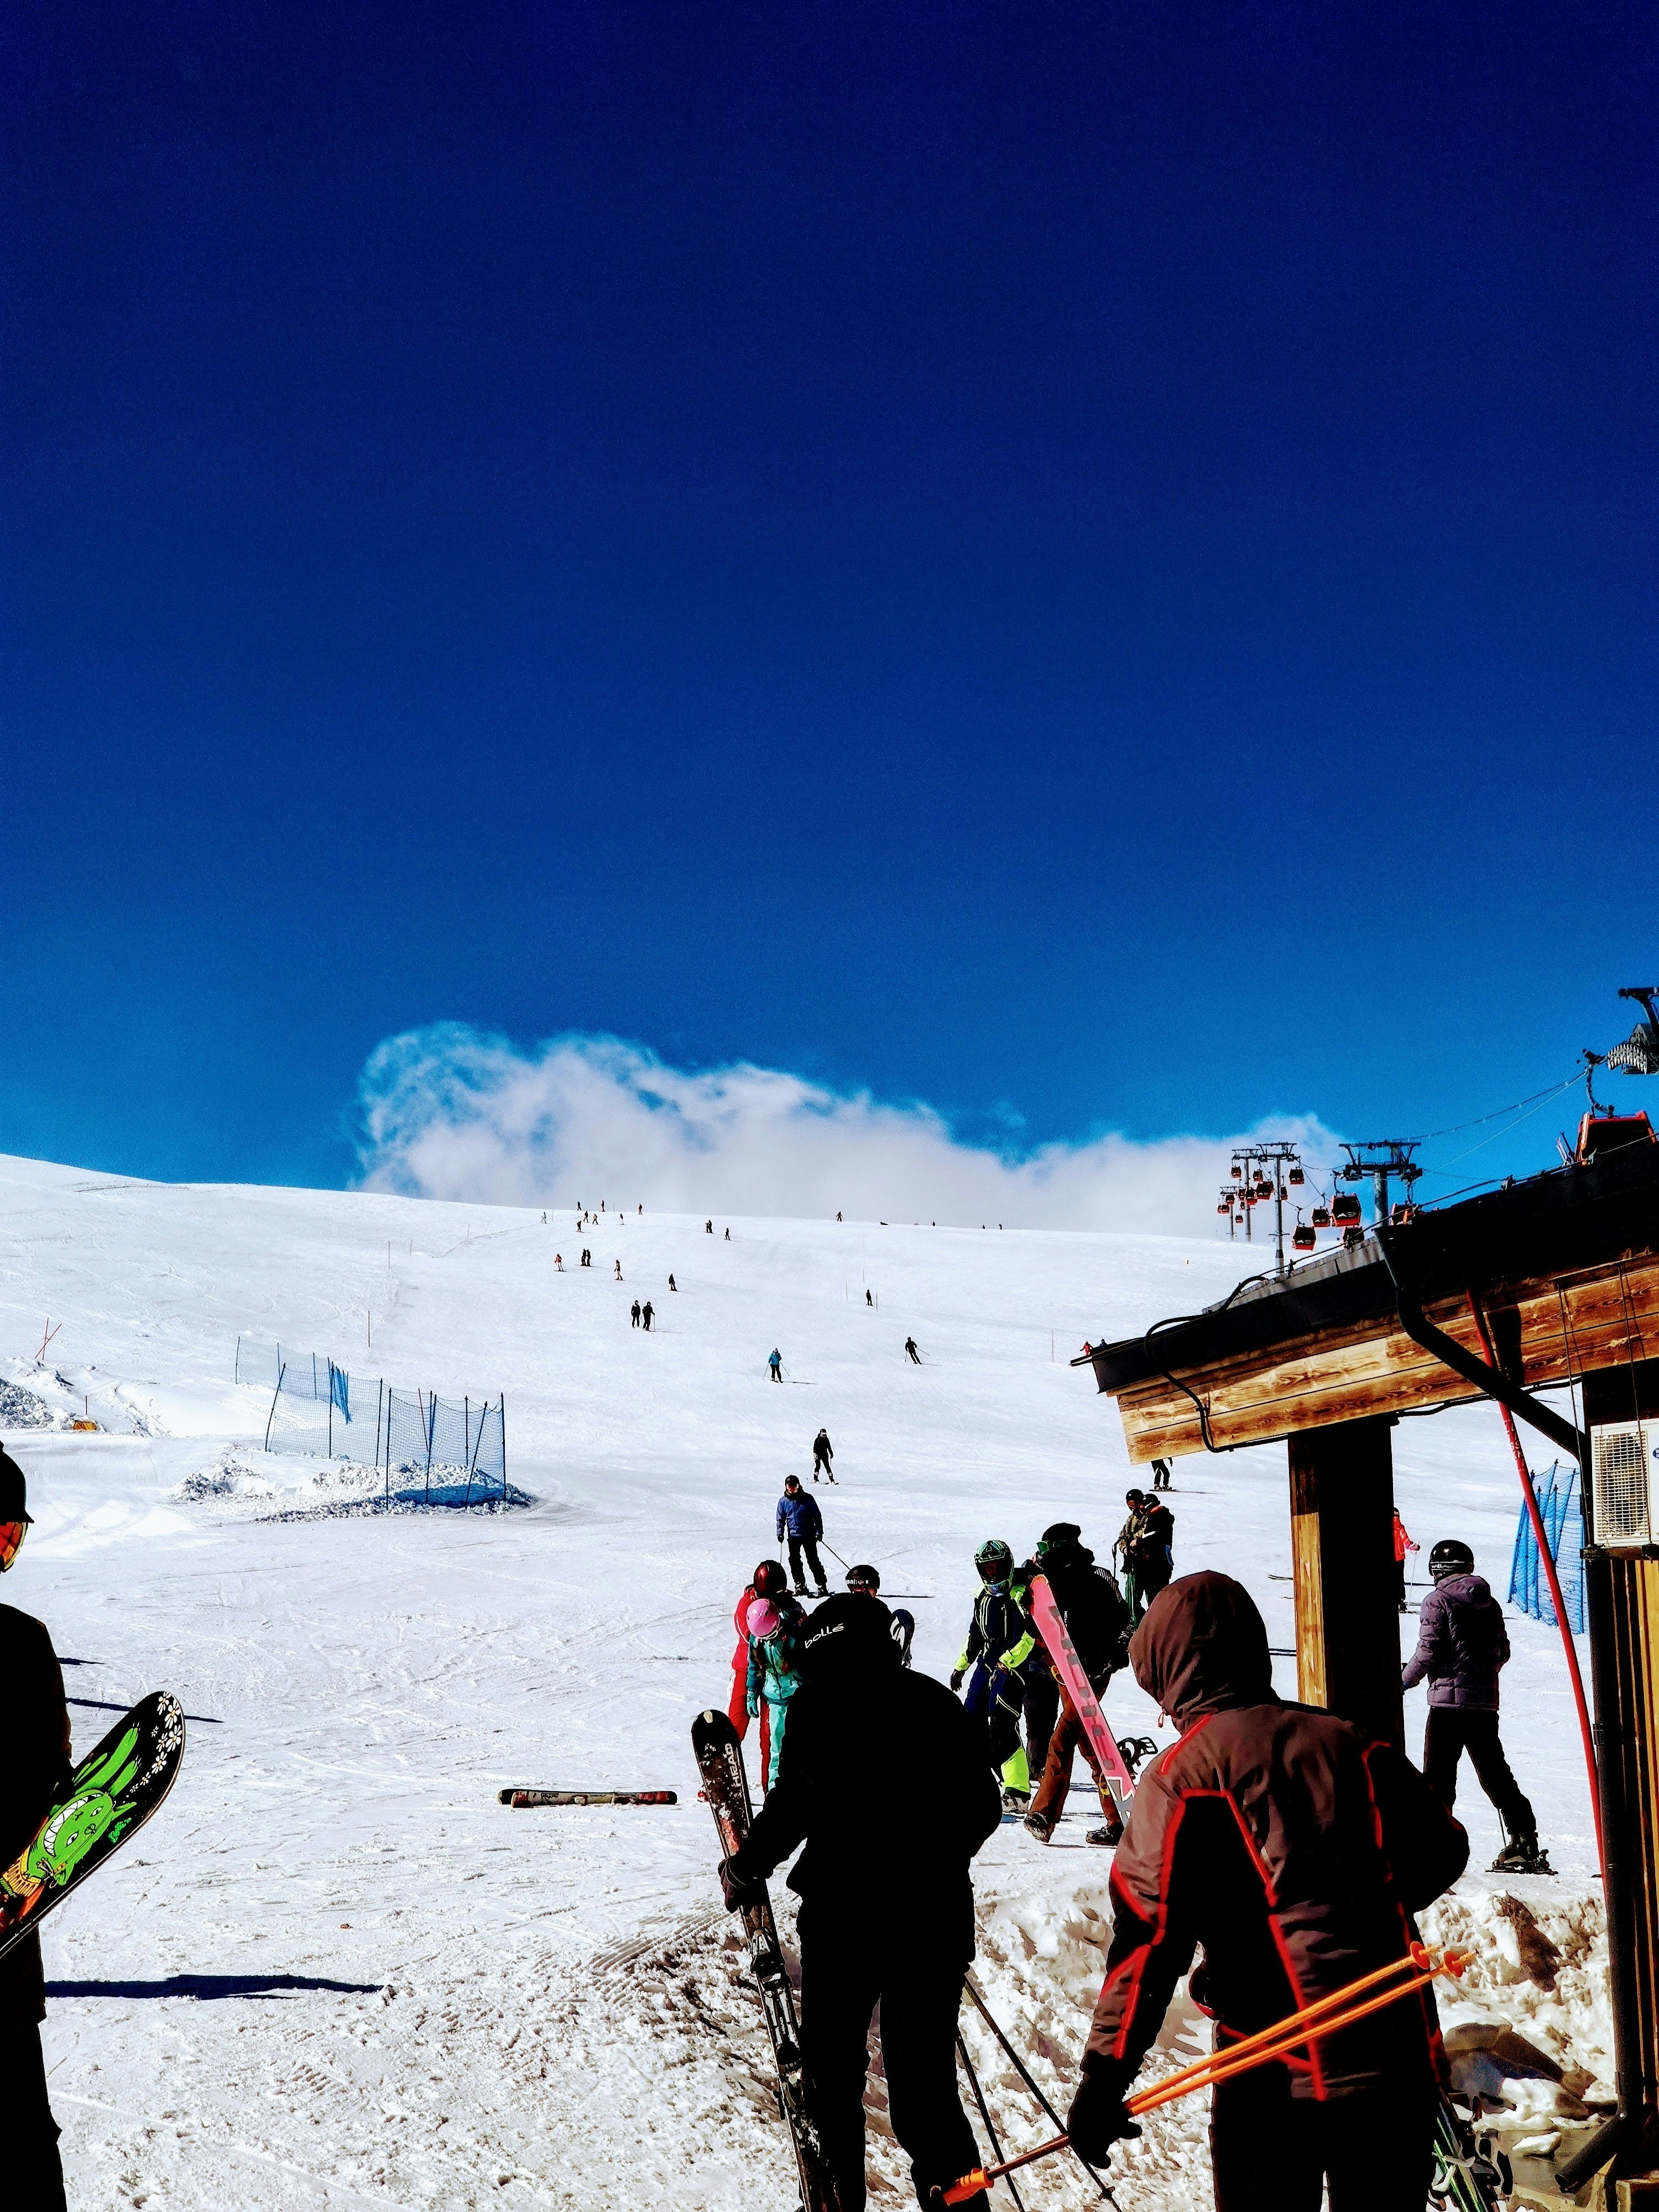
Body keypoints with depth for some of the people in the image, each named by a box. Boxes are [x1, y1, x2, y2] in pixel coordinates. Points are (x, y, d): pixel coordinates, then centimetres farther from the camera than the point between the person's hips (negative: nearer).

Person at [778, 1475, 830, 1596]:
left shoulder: (808, 1499, -4)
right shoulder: (783, 1502, 2)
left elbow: (817, 1516, 0)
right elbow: (781, 1520, 11)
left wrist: (819, 1531, -8)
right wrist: (780, 1533, -1)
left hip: (809, 1535, -3)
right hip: (793, 1536, 3)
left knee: (813, 1561, -4)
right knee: (794, 1561, 3)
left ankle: (822, 1585, 0)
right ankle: (800, 1585, 15)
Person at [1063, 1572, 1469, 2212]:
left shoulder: (1182, 1775, -7)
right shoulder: (1350, 1743, 6)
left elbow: (1150, 1936, -12)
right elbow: (1443, 1850, 13)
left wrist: (1104, 2077, -9)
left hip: (1276, 2073, -4)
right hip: (1401, 2057, 4)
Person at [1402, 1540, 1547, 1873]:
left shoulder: (1438, 1601, -6)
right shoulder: (1490, 1603, 12)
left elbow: (1429, 1651, -12)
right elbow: (1503, 1652, 14)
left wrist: (1405, 1679, 3)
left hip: (1449, 1699, -6)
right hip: (1486, 1700, 6)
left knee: (1438, 1773, -2)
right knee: (1495, 1772, 12)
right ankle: (1524, 1841, 9)